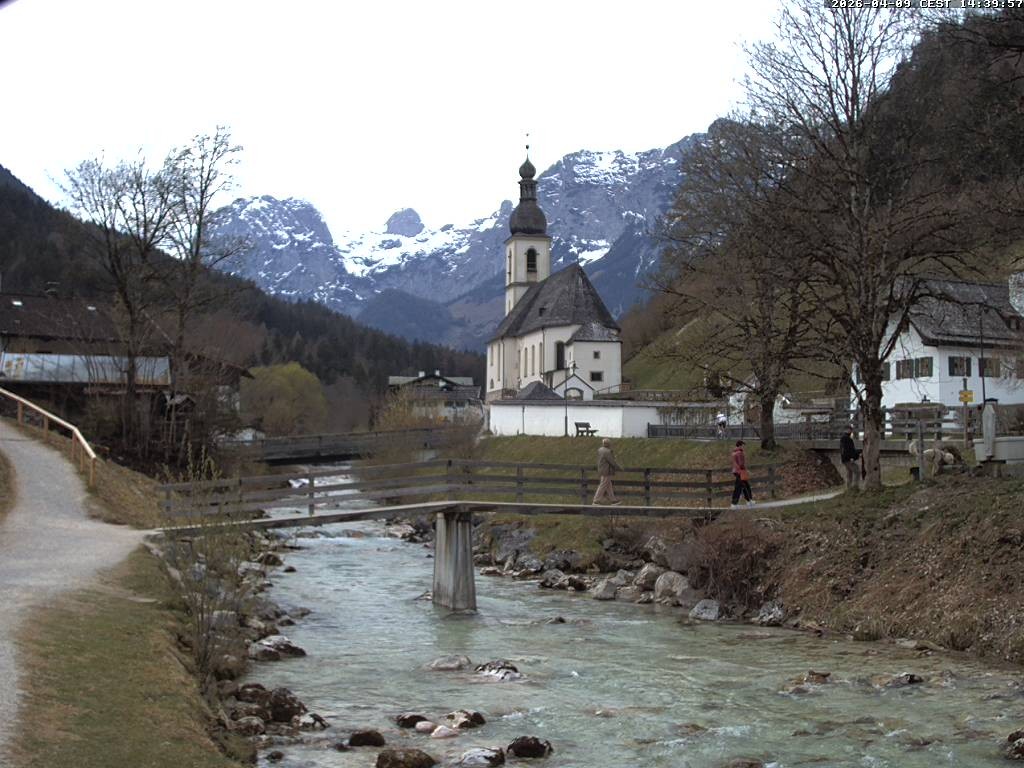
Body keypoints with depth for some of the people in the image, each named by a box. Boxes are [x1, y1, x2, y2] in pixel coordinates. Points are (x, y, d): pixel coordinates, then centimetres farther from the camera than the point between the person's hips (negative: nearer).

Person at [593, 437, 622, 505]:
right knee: (603, 487, -3)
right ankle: (596, 501, 0)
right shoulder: (607, 452, -21)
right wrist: (619, 468, -5)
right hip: (606, 472, -10)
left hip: (602, 471, 10)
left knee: (608, 486, 14)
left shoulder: (600, 450, 9)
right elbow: (613, 462, -18)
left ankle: (612, 500, 20)